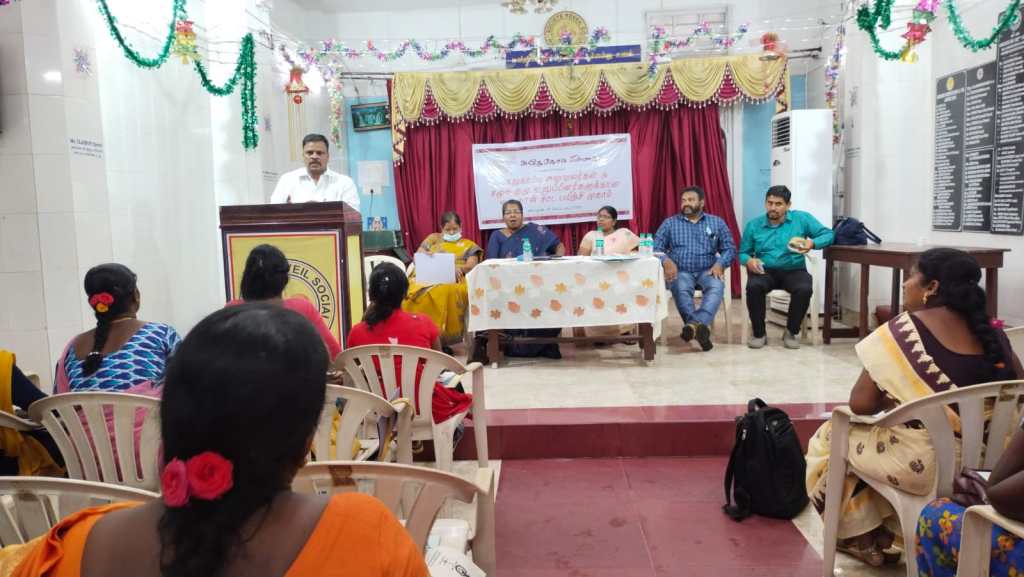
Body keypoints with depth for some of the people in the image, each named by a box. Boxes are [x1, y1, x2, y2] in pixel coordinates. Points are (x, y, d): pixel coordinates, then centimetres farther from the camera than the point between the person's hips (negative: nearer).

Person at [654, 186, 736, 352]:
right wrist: (666, 261, -18)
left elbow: (730, 249, 11)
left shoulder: (717, 222, 16)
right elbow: (656, 248, 4)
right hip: (680, 271, 0)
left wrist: (720, 264, -11)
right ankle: (702, 327, -52)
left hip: (707, 271, 1)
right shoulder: (669, 223, 14)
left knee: (716, 287, -35)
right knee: (680, 287, -36)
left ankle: (695, 324, -56)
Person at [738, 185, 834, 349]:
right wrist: (749, 260, -15)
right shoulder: (753, 225, 6)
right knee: (753, 286, -33)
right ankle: (759, 333, -13)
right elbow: (743, 252, 10)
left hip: (794, 271, 0)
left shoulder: (802, 218, 3)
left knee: (804, 289, -33)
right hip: (765, 271, 0)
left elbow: (828, 234, 2)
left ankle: (791, 332, -7)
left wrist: (812, 243, -20)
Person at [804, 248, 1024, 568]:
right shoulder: (992, 332, 1)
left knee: (830, 437, 18)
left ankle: (863, 539, 28)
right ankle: (890, 533, 33)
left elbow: (861, 404, -16)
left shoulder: (904, 329, -16)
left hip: (927, 464, -6)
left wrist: (890, 399, 5)